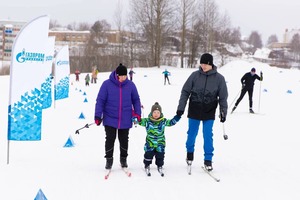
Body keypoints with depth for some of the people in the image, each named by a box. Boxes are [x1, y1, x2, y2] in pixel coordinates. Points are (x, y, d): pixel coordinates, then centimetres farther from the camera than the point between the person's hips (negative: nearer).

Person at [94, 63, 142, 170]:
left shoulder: (130, 85, -2)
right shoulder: (107, 84, -9)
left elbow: (136, 100, 9)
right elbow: (100, 100, -4)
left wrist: (137, 113, 1)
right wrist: (97, 116, -7)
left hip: (125, 120, 2)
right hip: (110, 119, -2)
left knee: (124, 140, 11)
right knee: (110, 139, -1)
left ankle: (123, 159, 28)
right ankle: (109, 160, 15)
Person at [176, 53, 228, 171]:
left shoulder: (219, 78, -4)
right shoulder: (195, 75, -5)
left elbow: (223, 97, 2)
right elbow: (185, 92, -1)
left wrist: (223, 112, 0)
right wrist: (181, 107, -4)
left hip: (209, 112, -1)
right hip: (194, 110, 1)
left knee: (208, 136, 0)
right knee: (192, 133, 13)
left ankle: (208, 160, 11)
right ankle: (190, 152, 37)